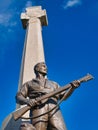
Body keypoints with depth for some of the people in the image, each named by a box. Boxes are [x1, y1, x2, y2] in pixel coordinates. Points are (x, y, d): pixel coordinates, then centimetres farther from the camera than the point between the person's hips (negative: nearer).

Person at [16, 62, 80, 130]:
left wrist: (73, 87, 8)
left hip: (54, 110, 2)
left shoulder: (53, 84, 38)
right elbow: (18, 97, 16)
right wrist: (27, 101, -7)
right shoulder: (29, 84, 30)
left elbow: (63, 96, 27)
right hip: (38, 110, -1)